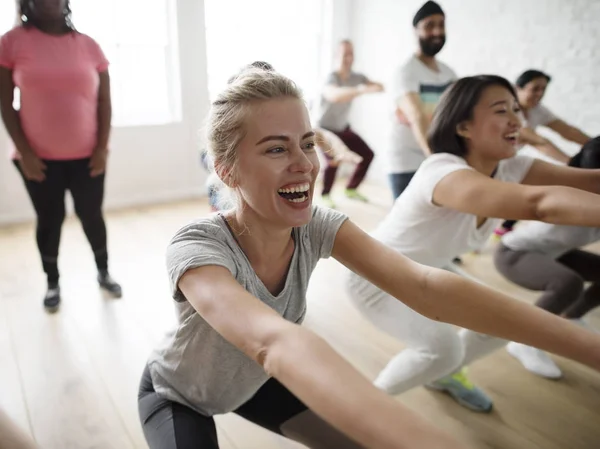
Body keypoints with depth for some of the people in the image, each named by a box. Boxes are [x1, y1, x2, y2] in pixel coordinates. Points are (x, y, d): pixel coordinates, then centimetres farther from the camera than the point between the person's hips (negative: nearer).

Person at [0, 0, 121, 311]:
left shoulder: (88, 45, 3)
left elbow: (104, 101, 3)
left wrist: (102, 148, -4)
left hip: (87, 156, 1)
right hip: (39, 159, -1)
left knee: (91, 216, 10)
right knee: (49, 220, 9)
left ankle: (103, 273, 30)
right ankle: (52, 283, 27)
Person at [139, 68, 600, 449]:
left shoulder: (316, 227, -23)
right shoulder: (197, 247, -36)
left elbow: (425, 287, -34)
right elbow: (274, 341, -56)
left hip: (251, 383, 4)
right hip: (178, 397, -3)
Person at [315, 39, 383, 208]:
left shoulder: (356, 77, -6)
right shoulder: (332, 77, -27)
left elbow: (376, 85, -17)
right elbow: (334, 95, -50)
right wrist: (362, 89, -64)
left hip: (343, 128, 7)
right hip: (325, 129, -7)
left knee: (367, 154, 3)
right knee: (333, 160, -26)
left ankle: (351, 189, 20)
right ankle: (325, 195, -1)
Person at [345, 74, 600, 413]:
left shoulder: (509, 168, -11)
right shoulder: (442, 172, -37)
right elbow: (540, 202, -53)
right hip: (378, 277, -8)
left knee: (509, 321, 4)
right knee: (443, 347, -26)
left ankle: (444, 374, 30)